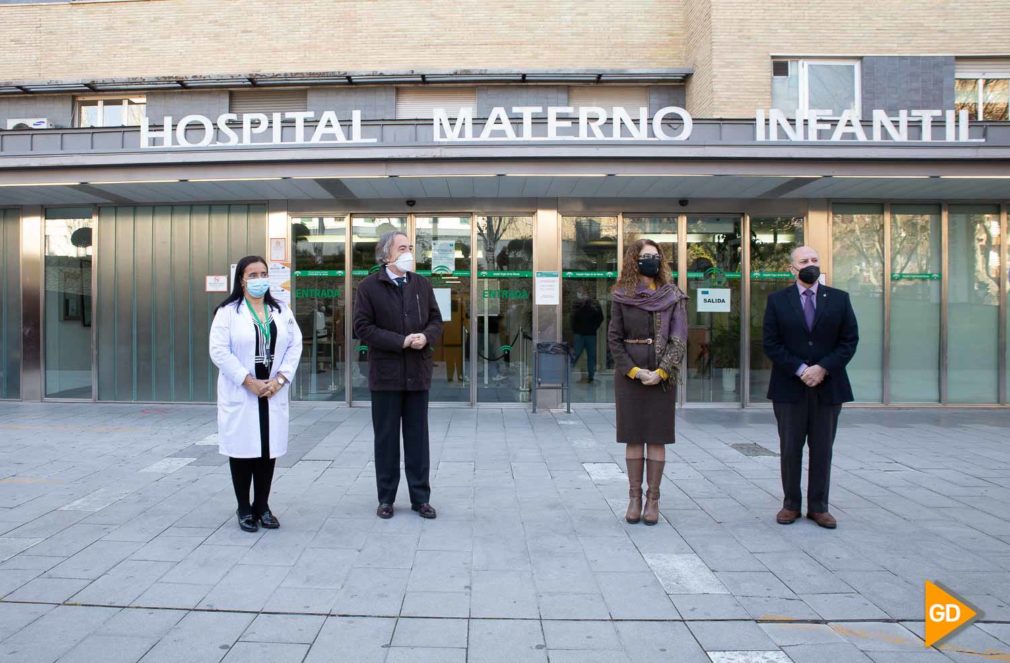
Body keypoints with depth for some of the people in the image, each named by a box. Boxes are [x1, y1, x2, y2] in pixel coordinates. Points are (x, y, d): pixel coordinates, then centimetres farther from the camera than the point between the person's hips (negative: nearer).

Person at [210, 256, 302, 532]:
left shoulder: (282, 311, 10)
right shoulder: (228, 311, -2)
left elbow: (295, 346, 4)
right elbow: (219, 351, -10)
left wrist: (280, 379, -9)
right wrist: (249, 382, -15)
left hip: (273, 393, 3)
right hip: (240, 393, -3)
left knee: (269, 450, 7)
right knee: (243, 449, 2)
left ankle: (262, 506, 19)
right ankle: (244, 509, 15)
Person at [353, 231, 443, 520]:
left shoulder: (422, 284, 8)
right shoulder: (369, 286, -3)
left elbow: (436, 320, 11)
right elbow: (362, 327, -9)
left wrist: (426, 337, -12)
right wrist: (402, 341, -16)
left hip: (418, 373, 3)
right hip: (386, 373, -3)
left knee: (417, 438, 9)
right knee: (386, 439, 8)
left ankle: (420, 498, 19)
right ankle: (386, 498, 21)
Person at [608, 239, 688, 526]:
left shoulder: (673, 296, 4)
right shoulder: (622, 296, 3)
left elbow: (679, 339, -1)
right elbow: (614, 338, 1)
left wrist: (661, 371, -12)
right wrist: (634, 371, -9)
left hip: (662, 376, 0)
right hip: (629, 375, 0)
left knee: (657, 438, 3)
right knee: (633, 438, 5)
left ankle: (653, 499, 12)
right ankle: (634, 498, 13)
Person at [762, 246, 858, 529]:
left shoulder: (839, 299, 5)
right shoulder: (777, 300, 2)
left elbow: (849, 340, 1)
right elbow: (771, 343, -3)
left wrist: (823, 368, -12)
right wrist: (800, 370, -13)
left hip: (828, 386, 1)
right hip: (789, 386, -1)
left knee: (822, 450, 7)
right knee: (790, 449, 5)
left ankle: (818, 507, 17)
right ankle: (791, 504, 16)